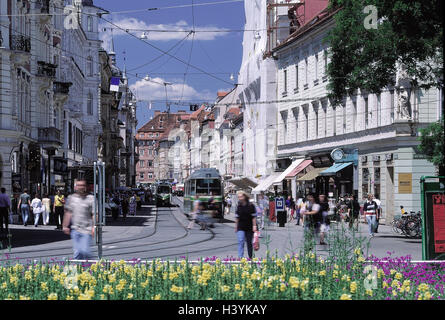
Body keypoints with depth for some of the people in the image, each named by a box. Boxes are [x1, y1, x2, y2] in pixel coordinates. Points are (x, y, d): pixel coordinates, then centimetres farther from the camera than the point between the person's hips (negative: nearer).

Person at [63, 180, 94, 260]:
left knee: (84, 251, -10)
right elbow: (68, 213, 15)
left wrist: (94, 227, -12)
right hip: (75, 229, 3)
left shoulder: (91, 199, -2)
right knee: (77, 252, 1)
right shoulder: (71, 198, 10)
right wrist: (65, 226, 11)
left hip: (86, 230, -3)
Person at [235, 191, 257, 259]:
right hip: (241, 228, 2)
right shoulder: (238, 206, 5)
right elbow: (237, 217, 11)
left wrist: (254, 226, -10)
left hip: (249, 228, -2)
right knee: (240, 242, -11)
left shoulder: (251, 206, -5)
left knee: (249, 243, 8)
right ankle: (240, 258, -15)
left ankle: (250, 257, 22)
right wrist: (236, 227, 12)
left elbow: (254, 217, -5)